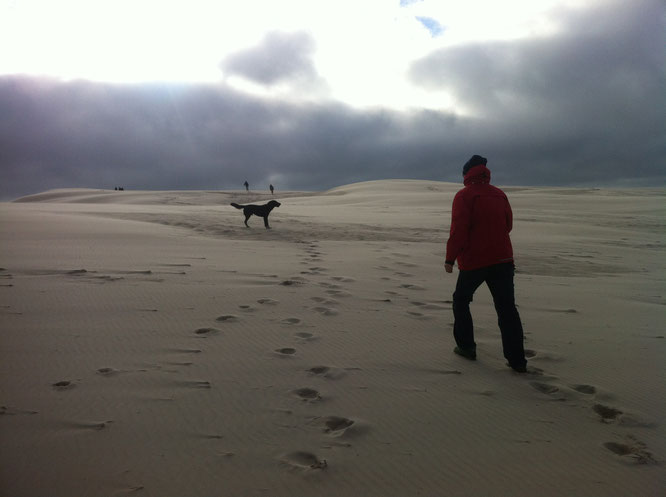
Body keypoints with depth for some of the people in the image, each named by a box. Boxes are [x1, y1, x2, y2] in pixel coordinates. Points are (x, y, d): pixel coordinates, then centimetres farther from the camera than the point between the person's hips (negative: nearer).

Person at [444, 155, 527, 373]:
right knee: (507, 308, 5)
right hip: (503, 259, 5)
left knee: (461, 301, 16)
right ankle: (517, 360, 4)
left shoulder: (464, 196, -8)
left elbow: (458, 230, -16)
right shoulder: (499, 194, 10)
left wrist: (450, 258, -10)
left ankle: (466, 346, 18)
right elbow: (508, 225, 18)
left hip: (474, 261, -5)